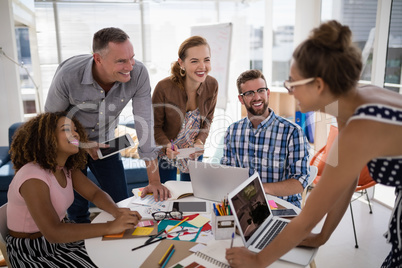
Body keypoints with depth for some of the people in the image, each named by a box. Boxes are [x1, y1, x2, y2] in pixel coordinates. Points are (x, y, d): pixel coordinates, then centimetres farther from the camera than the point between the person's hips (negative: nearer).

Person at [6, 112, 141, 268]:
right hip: (32, 254, -7)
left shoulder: (67, 168, -1)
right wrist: (110, 227, -37)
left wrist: (117, 212, -23)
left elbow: (95, 193, -1)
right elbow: (53, 233, -35)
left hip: (59, 238, 7)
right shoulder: (33, 178, -28)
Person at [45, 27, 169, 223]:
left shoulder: (138, 74, -28)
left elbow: (145, 123, -24)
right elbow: (52, 117, -12)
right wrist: (83, 144, -18)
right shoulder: (67, 75, -31)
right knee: (77, 210, 10)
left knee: (120, 203, 6)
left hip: (105, 141, 2)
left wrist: (154, 181, -24)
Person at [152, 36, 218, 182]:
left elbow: (207, 120, -2)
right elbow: (155, 126, -15)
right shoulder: (164, 88, -28)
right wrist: (167, 146, -32)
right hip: (165, 153, -3)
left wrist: (200, 141, -19)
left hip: (194, 153, 3)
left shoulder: (212, 85, -17)